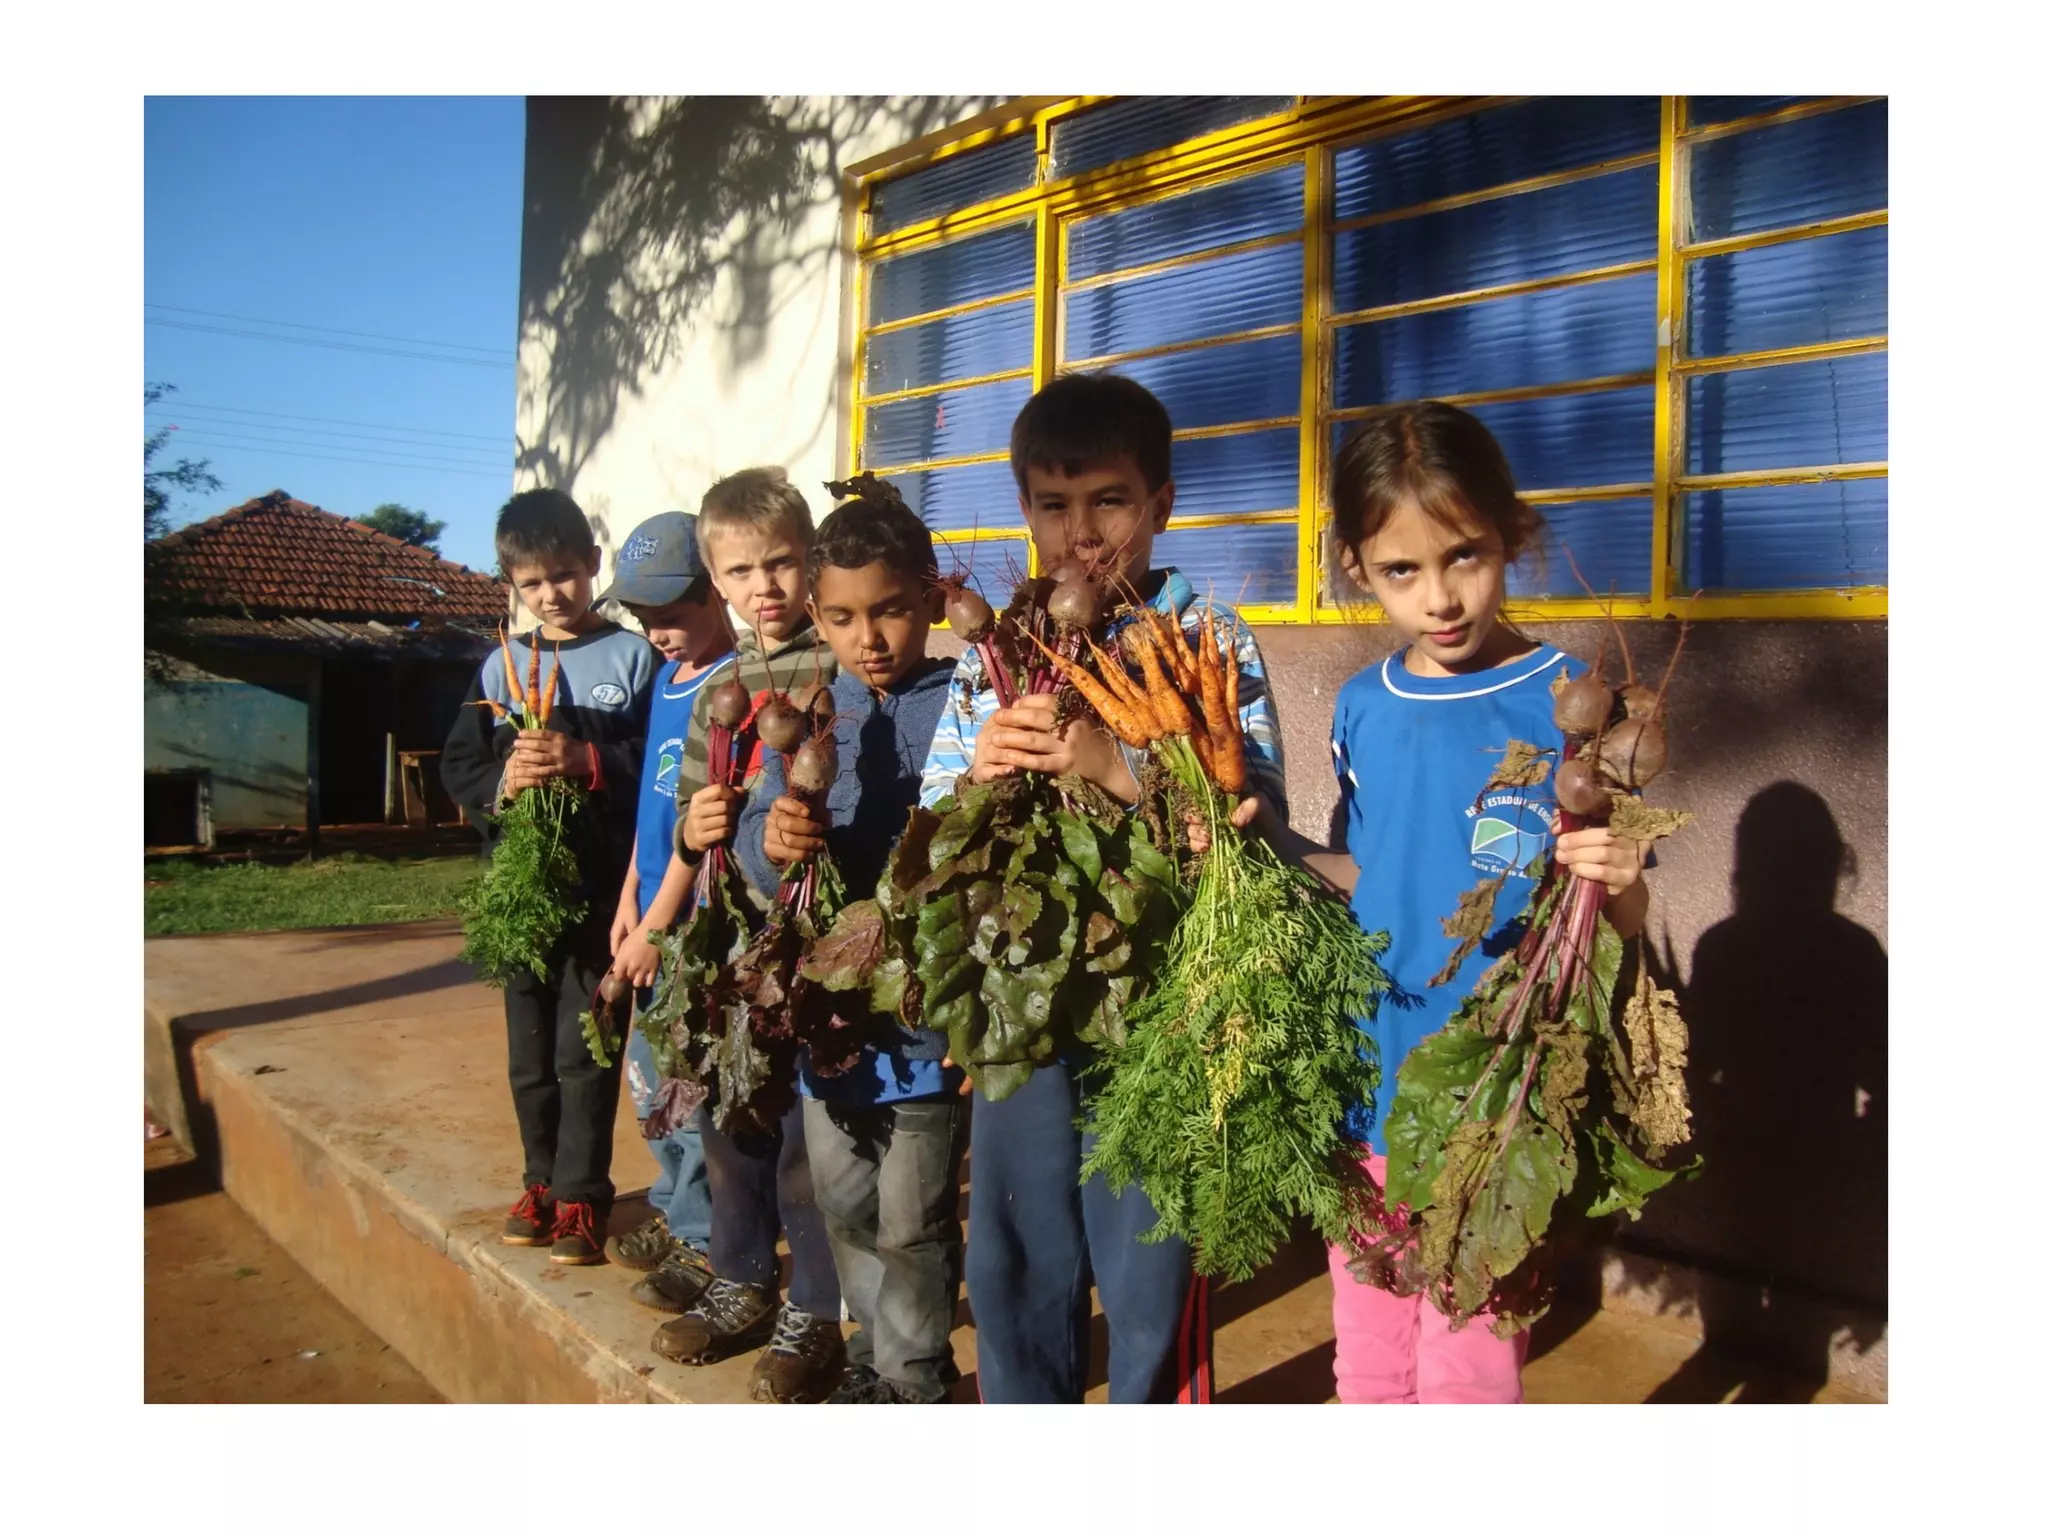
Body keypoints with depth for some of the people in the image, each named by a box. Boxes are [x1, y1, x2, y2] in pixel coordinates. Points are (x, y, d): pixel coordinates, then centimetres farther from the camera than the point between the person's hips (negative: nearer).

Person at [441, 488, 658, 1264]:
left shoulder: (633, 656, -3)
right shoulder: (502, 665, 9)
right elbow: (458, 765, 8)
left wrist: (586, 760, -20)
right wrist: (500, 783, -11)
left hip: (601, 884, -4)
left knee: (584, 1047, 0)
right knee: (530, 1045, 14)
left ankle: (580, 1195, 12)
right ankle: (543, 1179, 29)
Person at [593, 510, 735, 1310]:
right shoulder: (669, 674, 11)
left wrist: (657, 925, -14)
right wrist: (630, 898, 12)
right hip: (656, 912, 9)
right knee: (649, 1071, 19)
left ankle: (704, 1243, 15)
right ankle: (674, 1211, 35)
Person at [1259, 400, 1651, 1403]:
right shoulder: (1364, 708, 3)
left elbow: (1628, 920, -9)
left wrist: (1619, 879, -31)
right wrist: (1269, 841, -4)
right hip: (1367, 1086, 5)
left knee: (1462, 1373, 7)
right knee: (1366, 1363, 20)